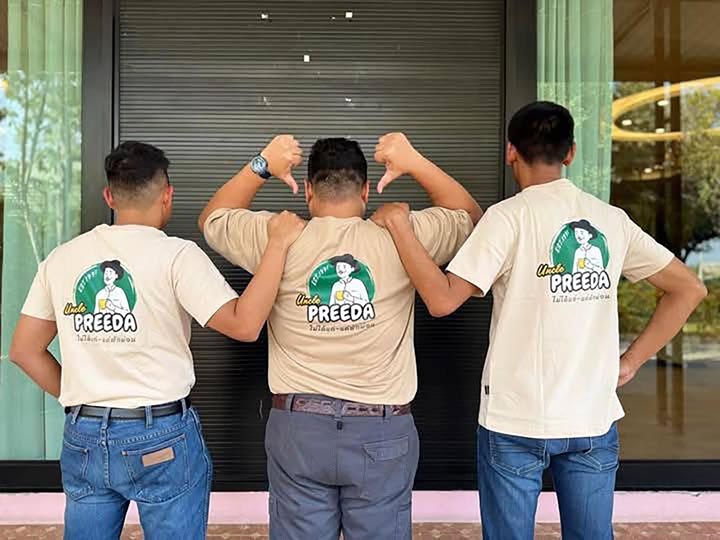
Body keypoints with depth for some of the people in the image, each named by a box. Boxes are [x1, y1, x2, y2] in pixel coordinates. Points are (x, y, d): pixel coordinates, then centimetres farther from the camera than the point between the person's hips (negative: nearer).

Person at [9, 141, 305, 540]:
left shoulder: (60, 259, 3)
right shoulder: (176, 254, -12)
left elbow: (24, 350, 9)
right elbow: (245, 325, -18)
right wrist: (278, 244, -14)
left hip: (83, 436, 5)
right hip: (161, 437, -4)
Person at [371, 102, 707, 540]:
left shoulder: (510, 216, -11)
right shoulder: (611, 219, 4)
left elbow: (442, 299, -18)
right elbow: (689, 289, 10)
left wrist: (399, 224, -10)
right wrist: (630, 363, 9)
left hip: (516, 423, -4)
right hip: (594, 420, 4)